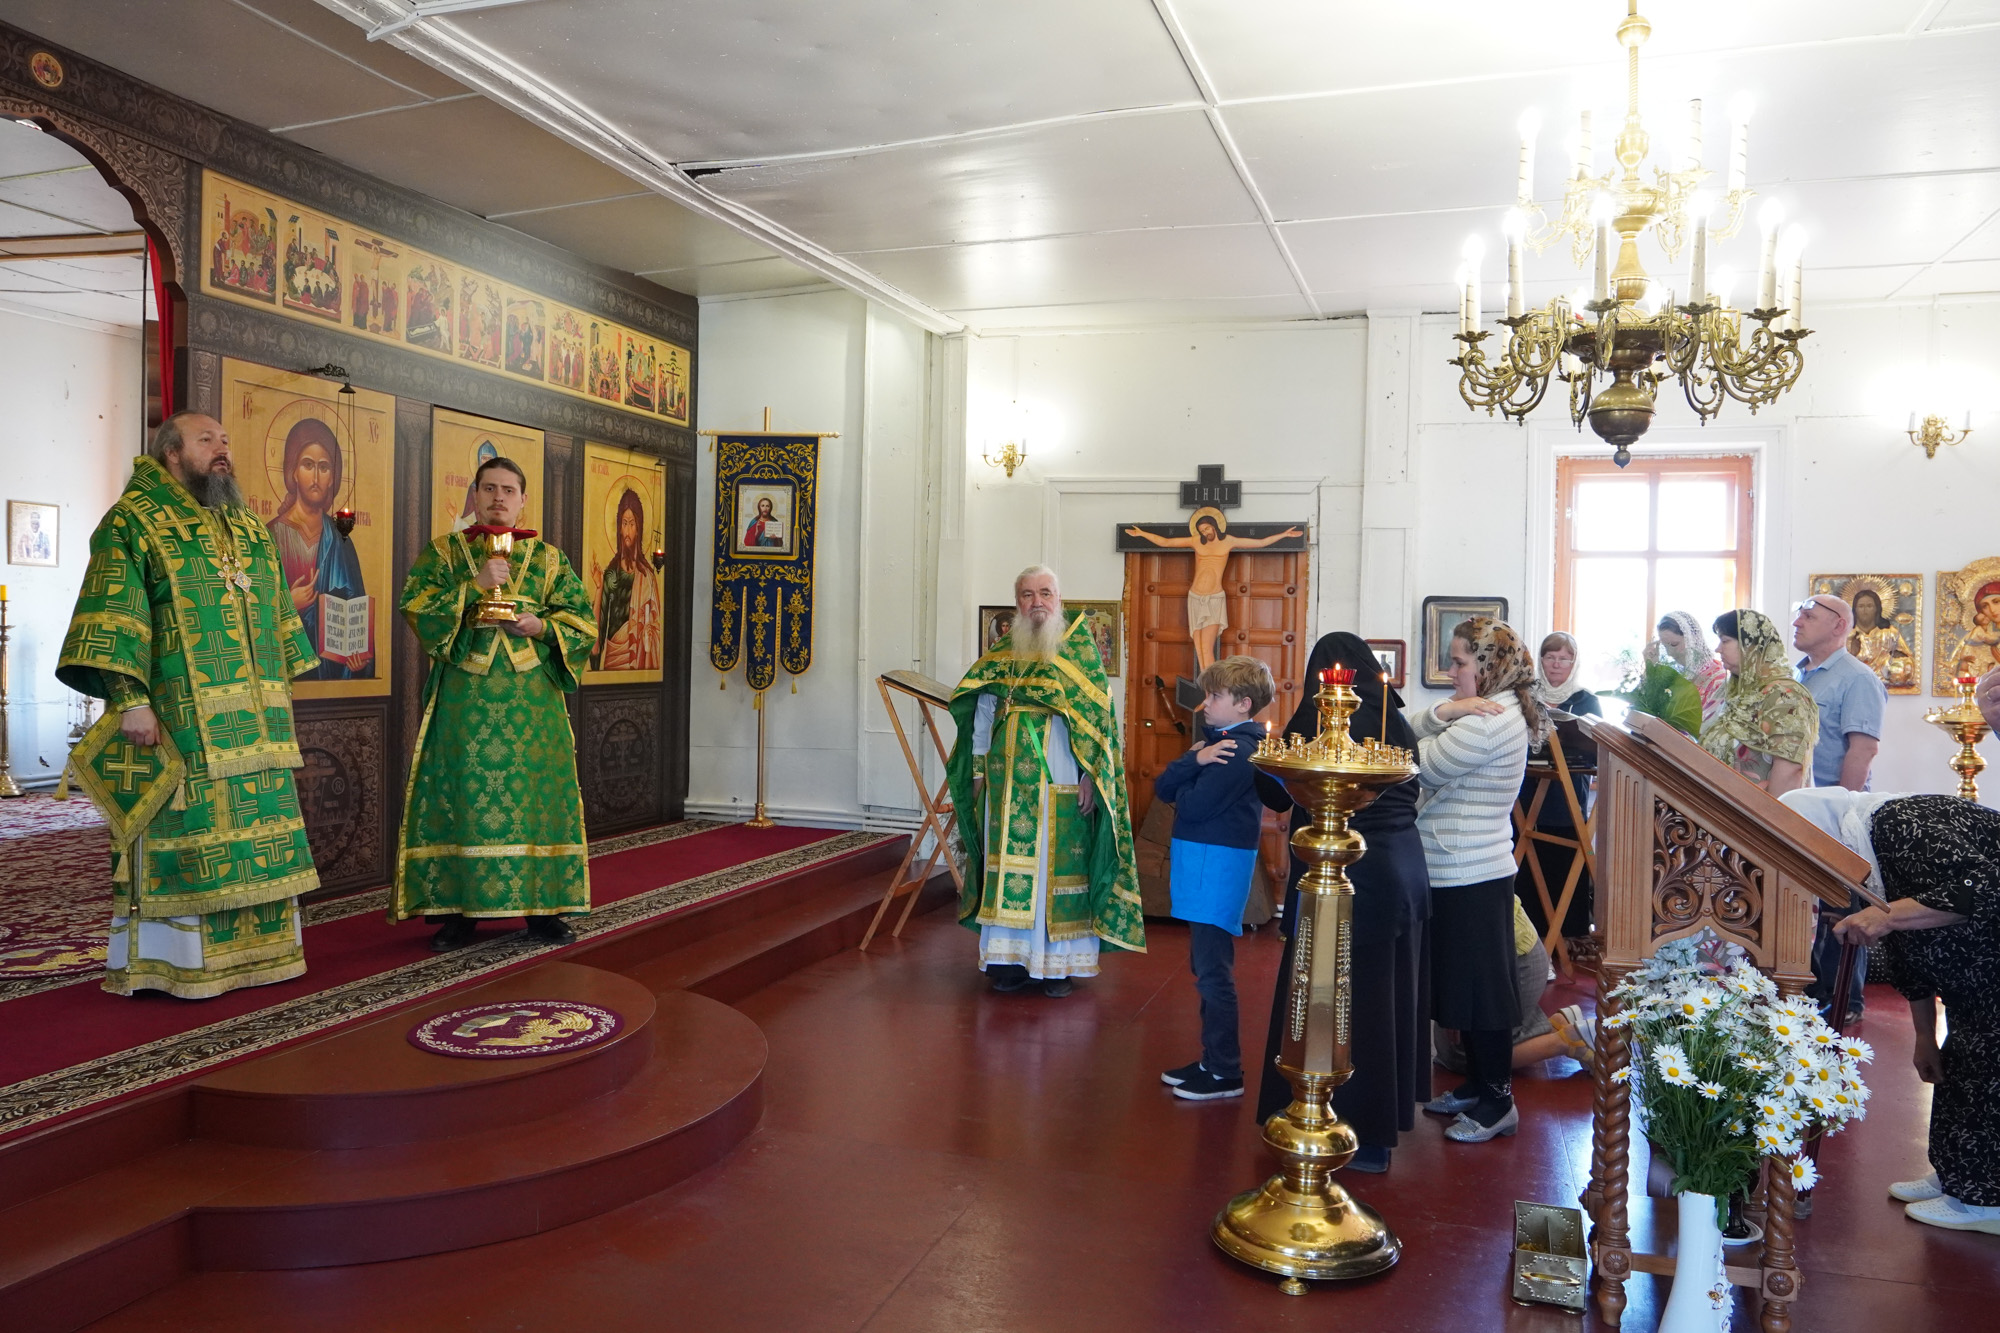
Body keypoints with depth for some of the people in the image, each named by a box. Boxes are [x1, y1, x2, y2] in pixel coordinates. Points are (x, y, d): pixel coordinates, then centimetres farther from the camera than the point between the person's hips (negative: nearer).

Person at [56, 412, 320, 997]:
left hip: (252, 719, 7)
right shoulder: (135, 521, -3)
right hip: (180, 716, -7)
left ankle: (252, 947, 18)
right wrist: (130, 699, -20)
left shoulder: (250, 528, 18)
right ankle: (176, 961, 6)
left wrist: (281, 689, 17)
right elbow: (113, 616, -12)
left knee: (258, 828, 8)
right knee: (184, 827, -4)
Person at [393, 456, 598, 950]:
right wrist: (474, 585, -13)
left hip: (532, 696, 1)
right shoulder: (443, 552, 11)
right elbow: (415, 609, -3)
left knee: (536, 791, -1)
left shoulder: (548, 557, 13)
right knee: (461, 794, -3)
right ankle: (456, 908, 6)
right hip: (464, 697, -1)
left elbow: (582, 622, 9)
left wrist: (540, 626, -10)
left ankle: (541, 906, 7)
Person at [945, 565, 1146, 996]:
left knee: (1058, 863, 1)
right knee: (1008, 862, 5)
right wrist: (978, 768, 7)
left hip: (1061, 781, -3)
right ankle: (1011, 958, 14)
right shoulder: (1000, 654, 10)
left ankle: (1059, 963, 9)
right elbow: (982, 711, 13)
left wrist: (1091, 774, -10)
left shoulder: (1080, 650, 1)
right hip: (1008, 779, 3)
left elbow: (1098, 715, -3)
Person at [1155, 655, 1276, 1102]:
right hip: (1201, 865, 10)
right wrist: (1195, 760, -12)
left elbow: (1194, 805, -23)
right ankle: (1212, 1060, 26)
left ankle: (1226, 1073, 5)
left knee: (1213, 972, -4)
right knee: (1206, 969, 16)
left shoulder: (1239, 751, -17)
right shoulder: (1216, 742, 14)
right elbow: (1162, 788, 5)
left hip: (1218, 867, -10)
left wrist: (1192, 767, -2)